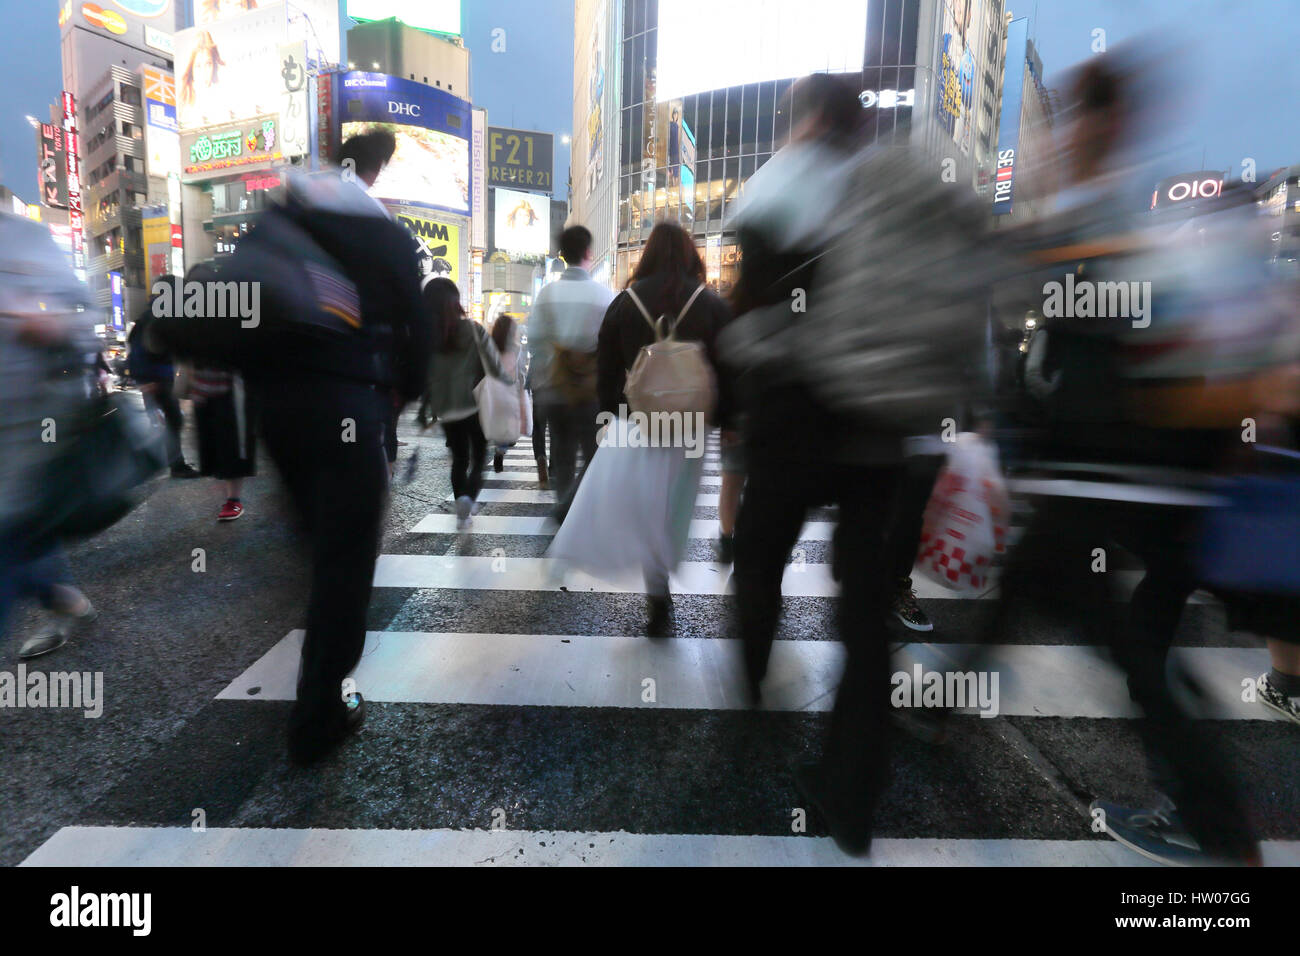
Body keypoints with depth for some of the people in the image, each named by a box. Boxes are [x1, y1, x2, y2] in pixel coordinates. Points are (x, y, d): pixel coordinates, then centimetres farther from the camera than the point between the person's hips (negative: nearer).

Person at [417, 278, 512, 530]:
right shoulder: (473, 330, -9)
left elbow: (423, 375, -1)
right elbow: (495, 367, -7)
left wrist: (425, 409, 10)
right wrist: (512, 380, 13)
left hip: (446, 409, 2)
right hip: (476, 405, -2)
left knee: (459, 459, 16)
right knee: (478, 457, 9)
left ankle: (463, 513, 18)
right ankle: (468, 498, -17)